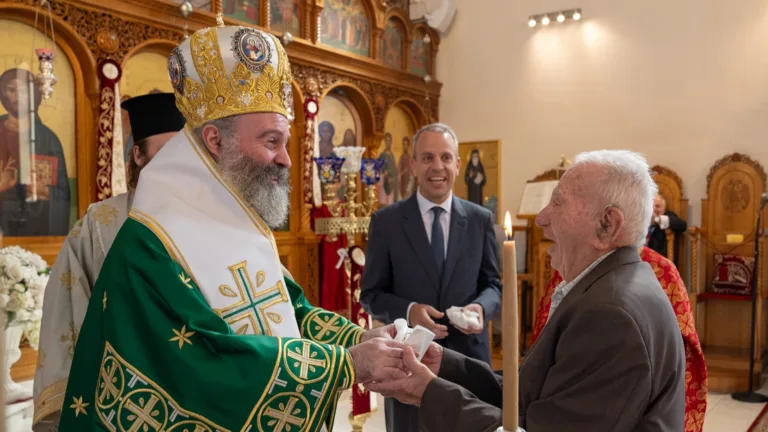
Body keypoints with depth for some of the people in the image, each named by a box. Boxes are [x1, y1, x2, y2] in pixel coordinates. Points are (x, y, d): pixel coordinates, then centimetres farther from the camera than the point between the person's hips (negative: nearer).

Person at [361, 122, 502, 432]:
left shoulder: (480, 219, 2)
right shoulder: (385, 222, -4)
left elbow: (493, 284, 7)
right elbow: (371, 295, -2)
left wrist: (481, 307, -15)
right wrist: (408, 311, -20)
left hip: (467, 355, 2)